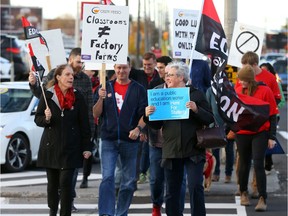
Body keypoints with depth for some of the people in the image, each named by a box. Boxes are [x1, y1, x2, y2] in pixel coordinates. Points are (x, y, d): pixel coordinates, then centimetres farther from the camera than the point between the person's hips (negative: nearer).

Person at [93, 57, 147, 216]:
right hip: (109, 139, 0)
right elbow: (96, 114, 5)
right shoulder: (106, 88, 9)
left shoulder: (138, 89, 5)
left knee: (129, 182, 6)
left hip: (130, 140, 0)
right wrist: (101, 99, -13)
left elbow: (144, 114, 1)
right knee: (107, 178, -13)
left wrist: (138, 128, -18)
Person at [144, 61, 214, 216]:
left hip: (193, 151, -4)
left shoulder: (196, 95, 1)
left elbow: (209, 119, -3)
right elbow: (157, 125, 12)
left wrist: (196, 109, -20)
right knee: (171, 192, 8)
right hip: (171, 151, 4)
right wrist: (148, 116, -8)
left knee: (195, 187, -12)